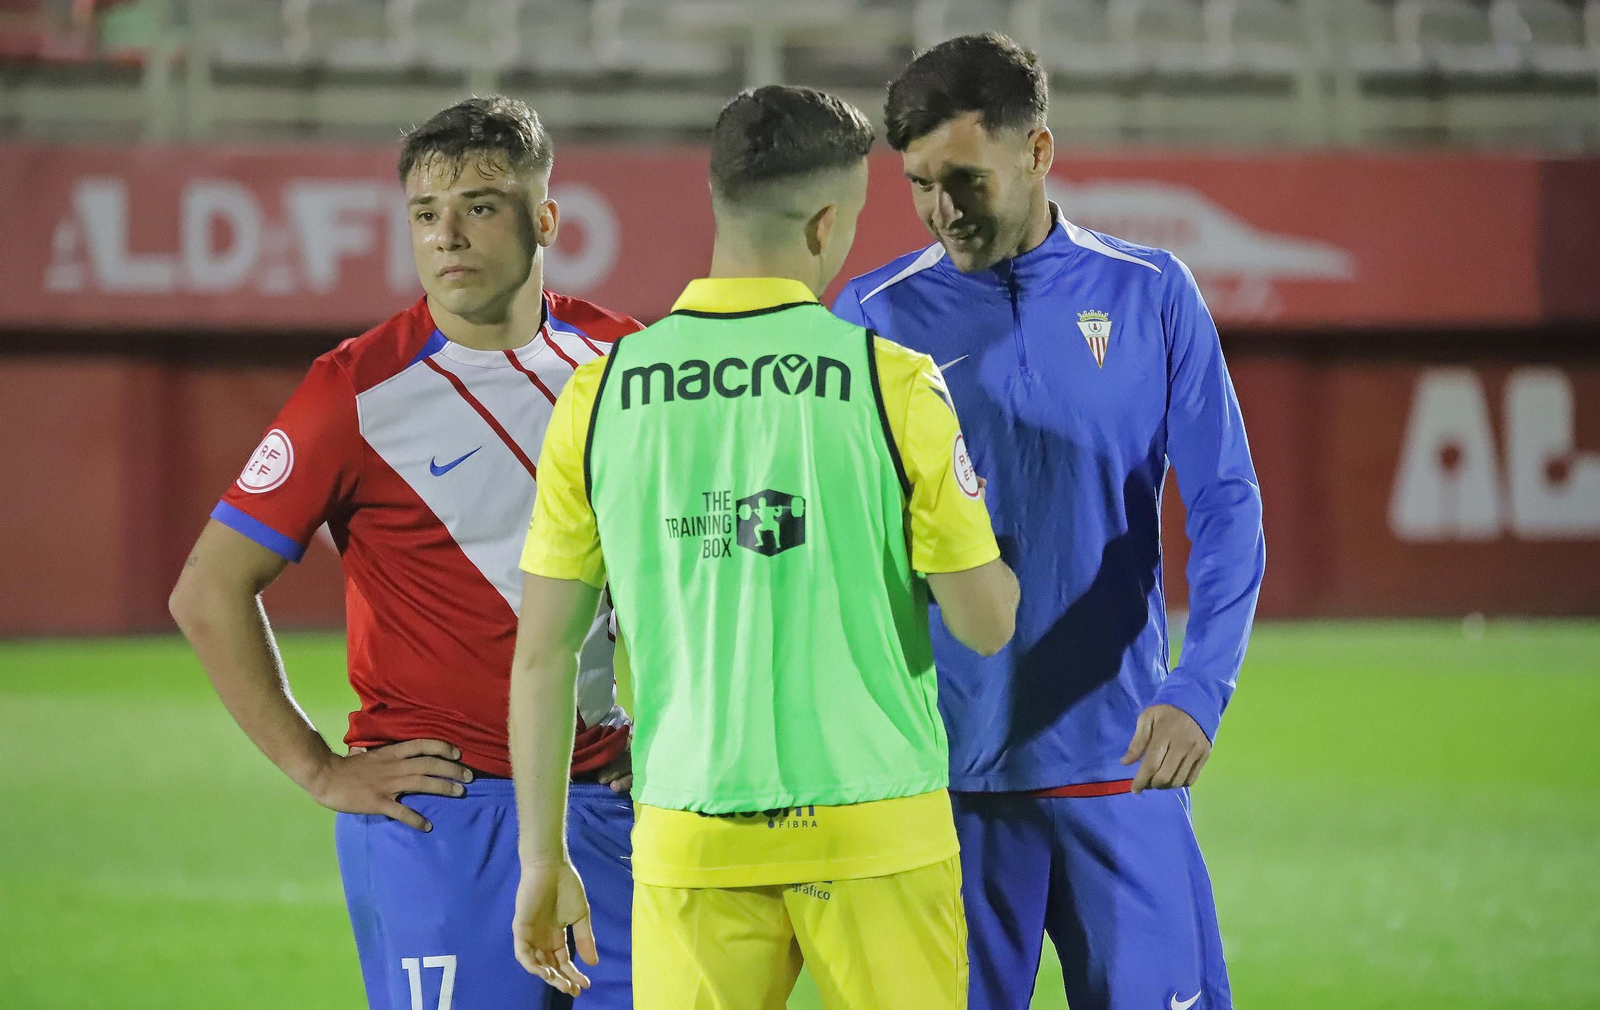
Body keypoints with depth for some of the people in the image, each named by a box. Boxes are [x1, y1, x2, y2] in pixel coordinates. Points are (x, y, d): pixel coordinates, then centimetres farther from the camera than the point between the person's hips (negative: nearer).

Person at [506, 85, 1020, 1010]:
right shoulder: (894, 384, -6)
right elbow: (987, 622, -4)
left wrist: (543, 859, 12)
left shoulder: (600, 394, 1)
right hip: (876, 829, -2)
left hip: (691, 839, 2)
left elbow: (543, 654, 4)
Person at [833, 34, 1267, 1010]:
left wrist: (1200, 689, -14)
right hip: (942, 771, 0)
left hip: (1120, 754, 0)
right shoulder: (874, 317, 2)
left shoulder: (1150, 295, 3)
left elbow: (1226, 509, 0)